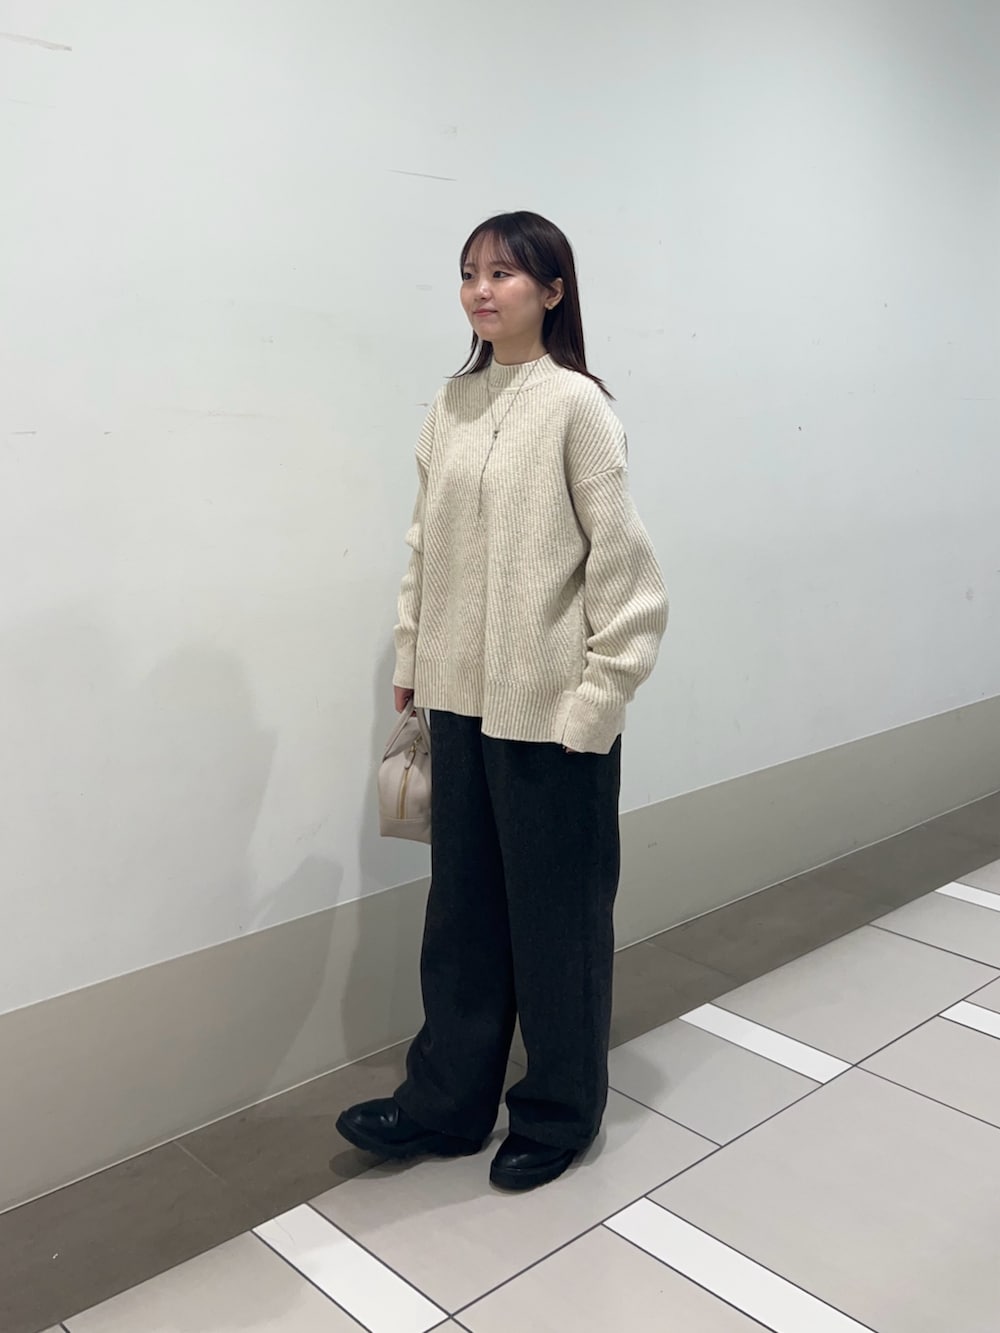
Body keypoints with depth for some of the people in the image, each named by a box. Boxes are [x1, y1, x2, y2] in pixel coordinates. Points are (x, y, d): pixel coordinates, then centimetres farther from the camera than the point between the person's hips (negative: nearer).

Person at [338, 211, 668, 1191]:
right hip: (461, 700, 6)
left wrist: (600, 694, -13)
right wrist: (410, 660, 8)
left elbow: (621, 559, -11)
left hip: (551, 709, -5)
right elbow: (425, 542, 10)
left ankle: (559, 1112, 31)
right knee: (461, 908, 16)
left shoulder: (577, 405, -10)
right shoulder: (450, 405, 7)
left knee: (556, 916, 10)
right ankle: (446, 1101, 33)